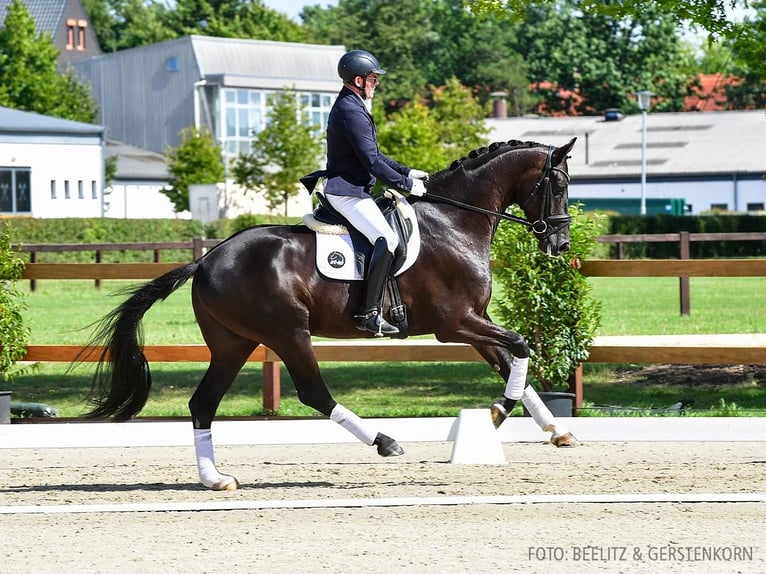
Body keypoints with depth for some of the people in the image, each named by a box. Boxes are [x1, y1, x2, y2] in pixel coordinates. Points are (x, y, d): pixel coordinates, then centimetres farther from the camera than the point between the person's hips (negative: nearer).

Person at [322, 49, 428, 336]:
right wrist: (406, 185, -11)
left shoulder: (352, 106, 17)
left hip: (354, 189, 12)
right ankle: (369, 313, -27)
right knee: (387, 239, -24)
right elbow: (372, 162, -20)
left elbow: (373, 154, 25)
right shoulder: (351, 111, -18)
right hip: (347, 191, -12)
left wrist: (407, 172, 19)